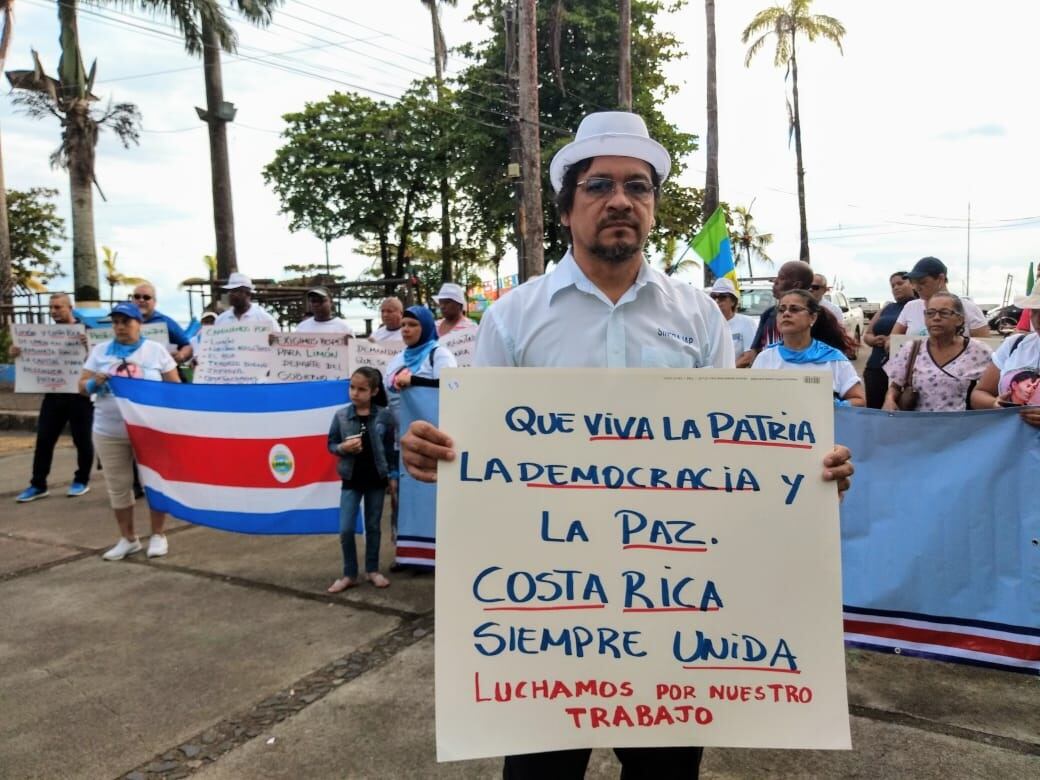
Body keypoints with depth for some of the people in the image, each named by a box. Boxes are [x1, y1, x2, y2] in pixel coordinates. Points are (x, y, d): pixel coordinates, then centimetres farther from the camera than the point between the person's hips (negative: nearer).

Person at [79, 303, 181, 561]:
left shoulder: (156, 350, 2)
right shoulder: (100, 351, 8)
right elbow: (82, 387, 9)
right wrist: (95, 382, -14)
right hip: (109, 432, 3)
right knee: (118, 486, 7)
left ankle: (158, 535, 16)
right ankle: (127, 538, 20)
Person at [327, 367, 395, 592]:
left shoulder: (384, 416, -8)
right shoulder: (341, 415, -6)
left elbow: (390, 447, -1)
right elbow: (331, 445, 3)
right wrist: (344, 448, -18)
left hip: (376, 479, 0)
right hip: (351, 480, 0)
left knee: (373, 527, 13)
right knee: (346, 530, 0)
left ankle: (373, 570, 28)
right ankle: (349, 574, 16)